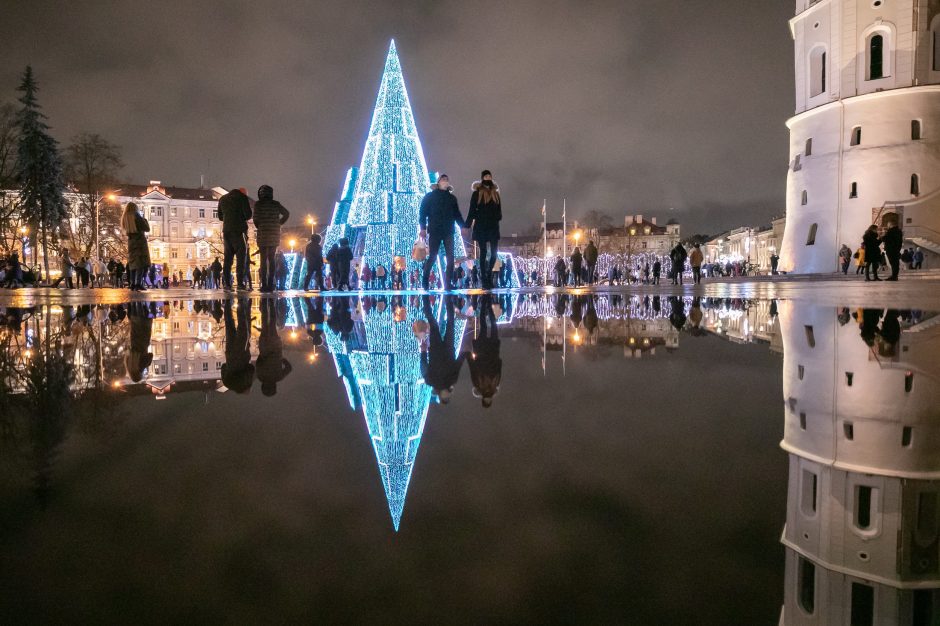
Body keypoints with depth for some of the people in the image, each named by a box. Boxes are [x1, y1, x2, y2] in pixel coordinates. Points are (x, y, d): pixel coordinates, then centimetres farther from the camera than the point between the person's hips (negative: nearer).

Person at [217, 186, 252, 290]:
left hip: (226, 230, 5)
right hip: (239, 230, -5)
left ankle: (227, 283, 0)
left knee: (227, 257, 6)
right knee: (241, 256, -5)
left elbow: (220, 216, 21)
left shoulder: (222, 199, 18)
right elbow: (248, 215, -8)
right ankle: (240, 283, -14)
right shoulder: (242, 197, -1)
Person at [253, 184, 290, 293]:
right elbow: (286, 214, 9)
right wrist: (278, 224, 12)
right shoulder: (276, 204, 6)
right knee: (272, 259, 8)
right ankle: (271, 284, 3)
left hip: (263, 232, -3)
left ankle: (264, 285, -8)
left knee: (263, 259, -1)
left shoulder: (258, 204, -5)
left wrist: (259, 227, 9)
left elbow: (256, 218, -9)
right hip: (275, 233, 3)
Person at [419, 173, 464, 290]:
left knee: (450, 257, -3)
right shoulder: (430, 196, 5)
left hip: (448, 232, 4)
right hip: (435, 232, -4)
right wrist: (423, 228, -10)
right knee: (432, 257, -5)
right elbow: (422, 212, 0)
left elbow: (457, 214, 16)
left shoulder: (452, 198, 16)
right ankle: (425, 281, 9)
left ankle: (448, 283, 1)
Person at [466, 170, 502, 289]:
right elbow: (472, 211, 0)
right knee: (483, 253, -2)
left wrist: (498, 217, -4)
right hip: (481, 227, -3)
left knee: (494, 253, -3)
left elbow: (499, 212, 16)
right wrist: (467, 226, -7)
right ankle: (485, 280, 1)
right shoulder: (477, 193, 4)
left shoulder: (496, 194, 14)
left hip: (493, 227, 3)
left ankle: (488, 275, 17)